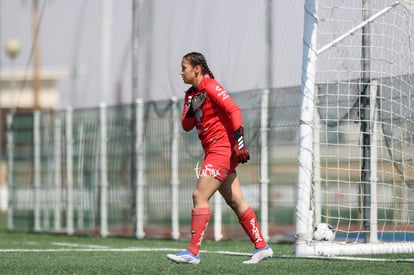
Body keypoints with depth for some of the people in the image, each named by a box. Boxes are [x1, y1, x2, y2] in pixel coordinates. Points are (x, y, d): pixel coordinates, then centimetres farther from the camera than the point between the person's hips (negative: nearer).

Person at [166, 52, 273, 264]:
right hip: (214, 151, 9)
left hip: (222, 149, -9)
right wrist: (191, 110, -8)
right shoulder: (191, 94, 15)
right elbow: (186, 126, 11)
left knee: (199, 196, -14)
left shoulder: (210, 87, -11)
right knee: (235, 201, 9)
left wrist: (239, 141, -24)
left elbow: (234, 110, -18)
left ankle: (193, 252, -17)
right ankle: (261, 247, 14)